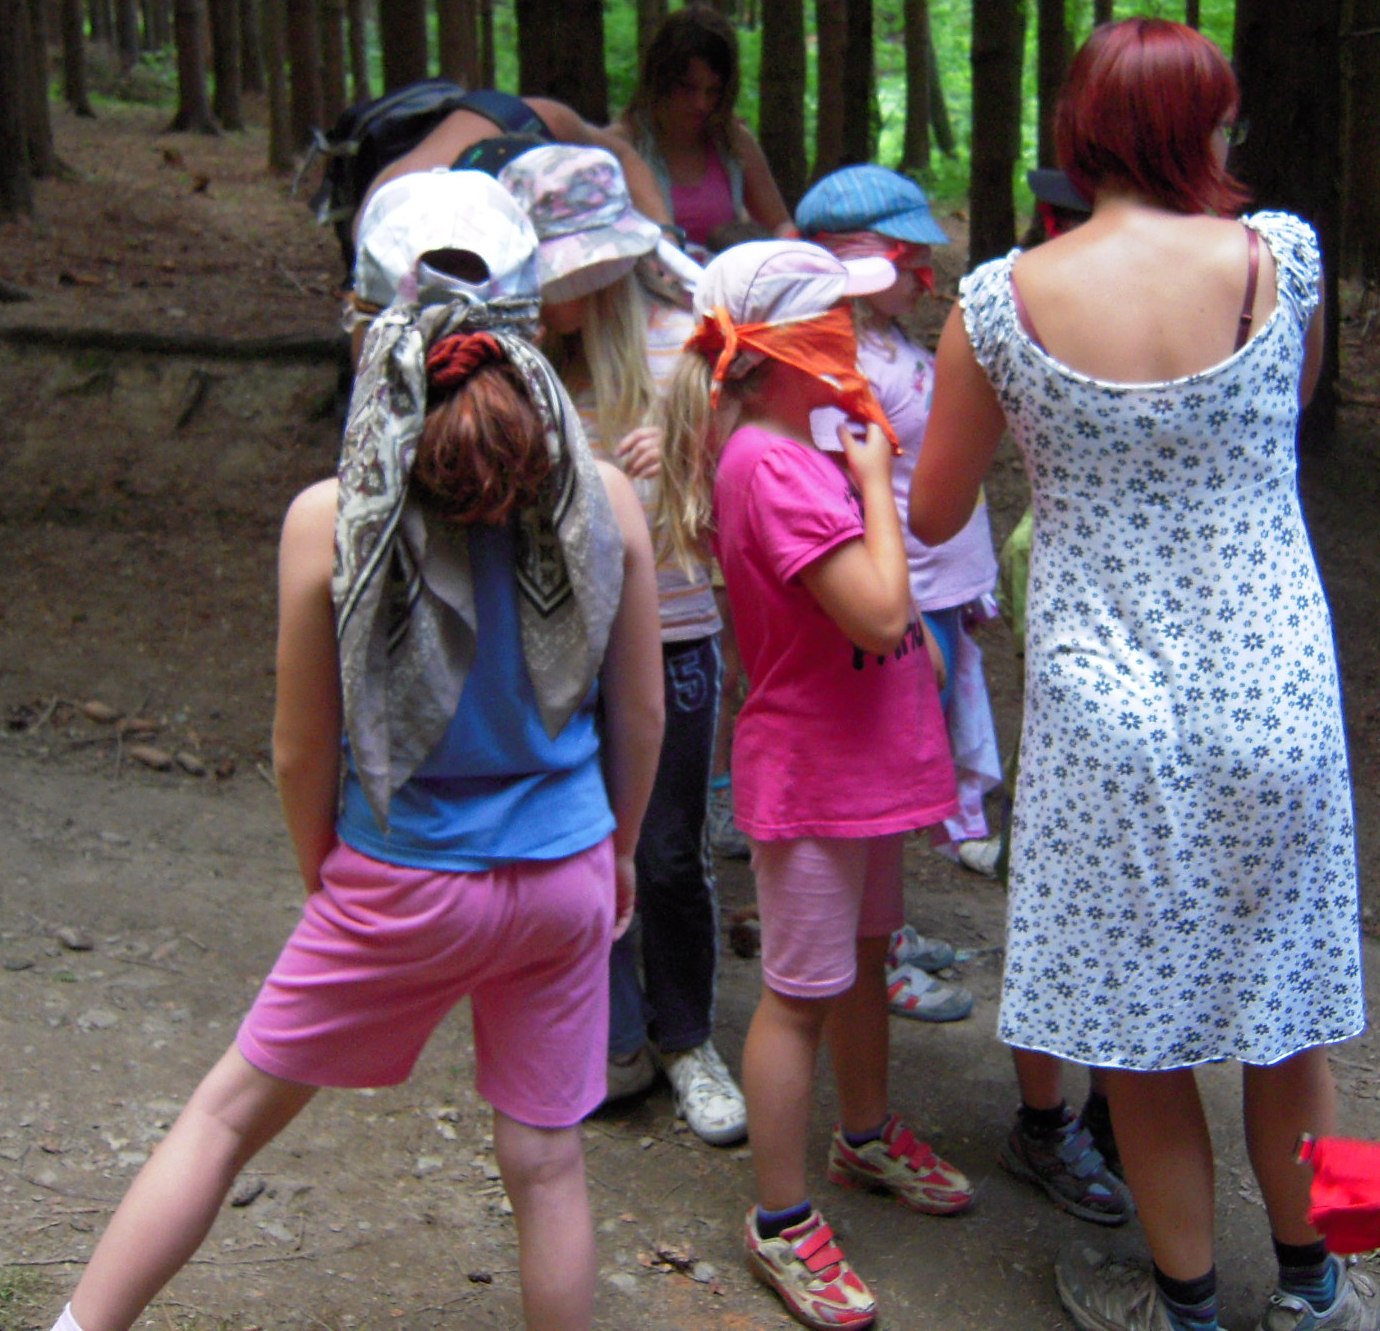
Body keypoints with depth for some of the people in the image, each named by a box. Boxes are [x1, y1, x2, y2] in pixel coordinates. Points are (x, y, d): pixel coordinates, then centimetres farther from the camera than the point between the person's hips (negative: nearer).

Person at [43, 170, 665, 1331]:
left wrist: (325, 877, 12)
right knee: (546, 1161, 15)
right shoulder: (606, 501, -9)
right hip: (564, 878, 2)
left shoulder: (328, 522, -15)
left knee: (228, 1112, 16)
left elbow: (302, 754, -6)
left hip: (400, 887, -2)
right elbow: (639, 718, 0)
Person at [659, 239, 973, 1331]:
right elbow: (880, 613, -28)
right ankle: (781, 1224, 14)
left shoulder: (800, 451, 9)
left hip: (863, 757, 10)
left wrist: (868, 467, 6)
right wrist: (873, 480, -19)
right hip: (811, 770, -10)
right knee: (801, 992, 1)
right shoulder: (771, 466, -24)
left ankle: (866, 1136, 44)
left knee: (867, 952, 24)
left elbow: (878, 609, 17)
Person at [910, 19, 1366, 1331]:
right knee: (1284, 998, 20)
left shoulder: (999, 302, -9)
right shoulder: (1280, 259, -7)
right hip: (1275, 694, 2)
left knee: (1137, 1022, 14)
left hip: (1105, 706, -2)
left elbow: (932, 514, 3)